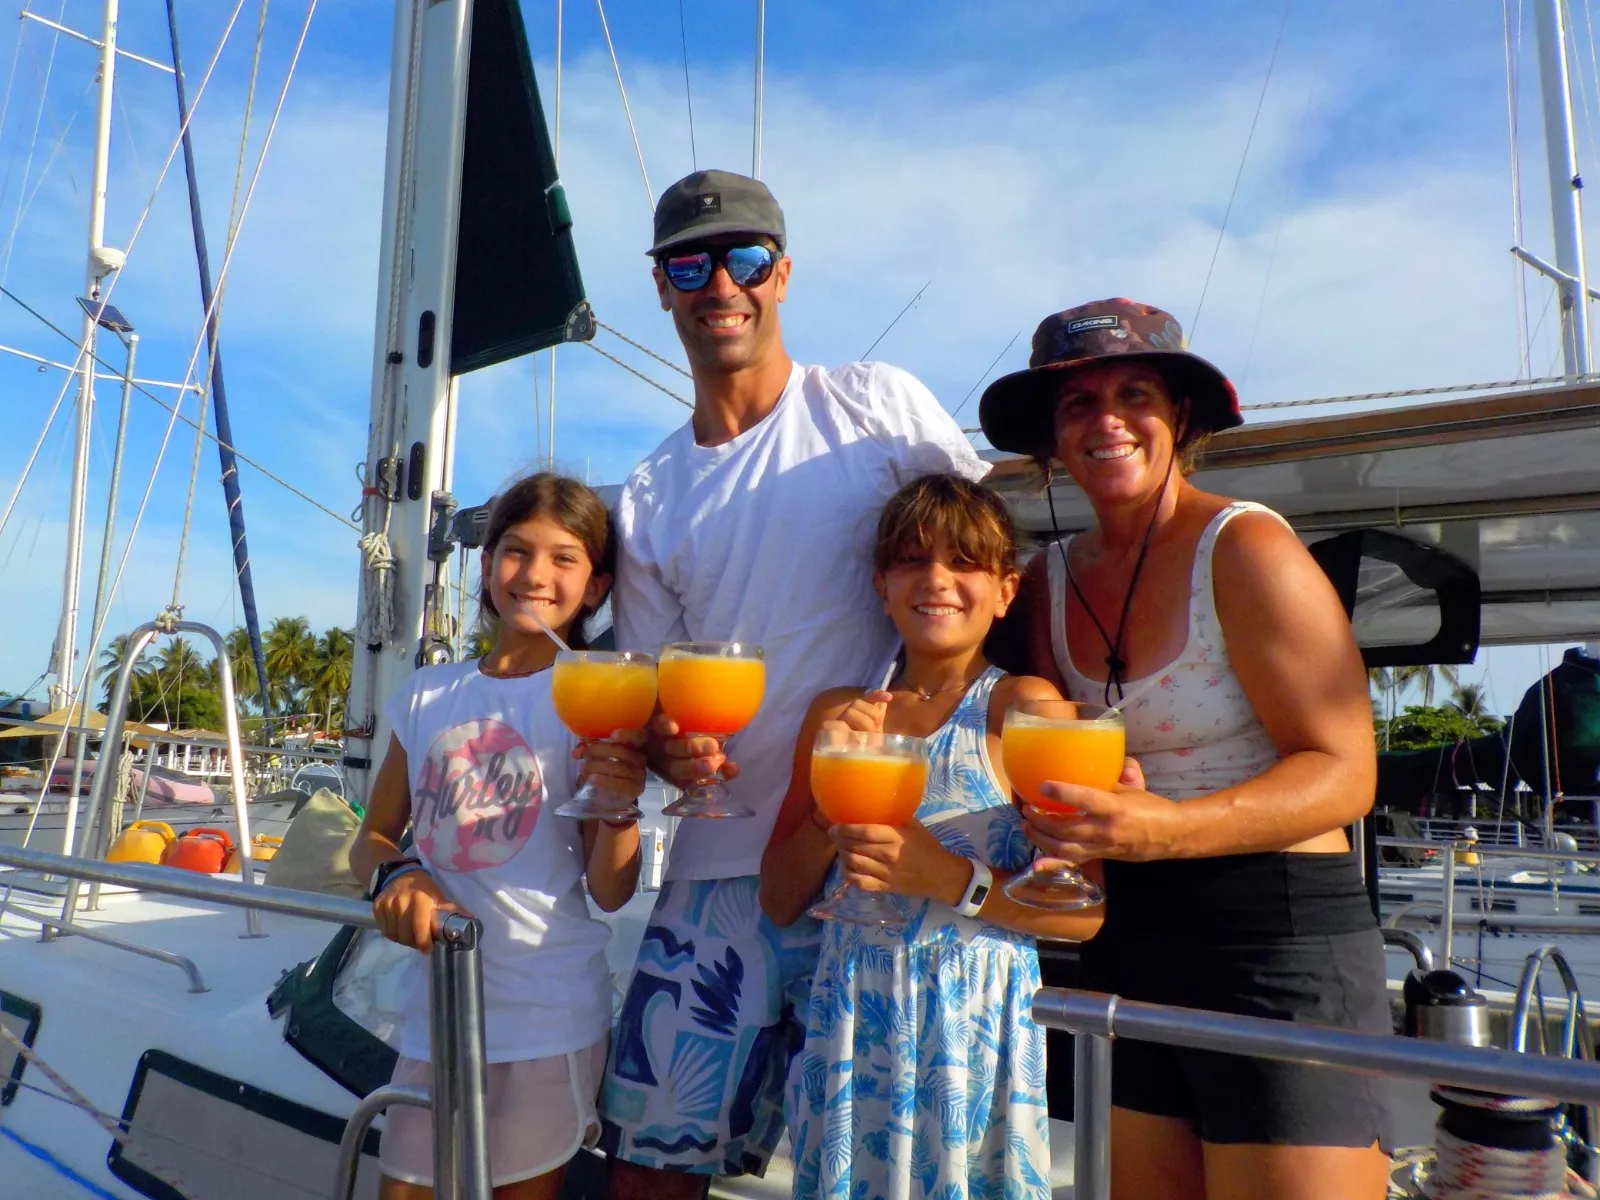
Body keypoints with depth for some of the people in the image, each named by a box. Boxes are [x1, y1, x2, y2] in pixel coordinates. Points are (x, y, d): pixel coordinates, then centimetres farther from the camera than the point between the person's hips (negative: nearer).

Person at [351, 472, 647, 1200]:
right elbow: (372, 840, 11)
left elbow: (609, 891, -11)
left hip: (550, 1016, -3)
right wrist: (397, 873, -11)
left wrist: (621, 802, -30)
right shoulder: (427, 695, 3)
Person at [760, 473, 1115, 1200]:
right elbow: (780, 902, 5)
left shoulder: (1023, 706, -9)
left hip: (972, 1024, -3)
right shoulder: (837, 713, 4)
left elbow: (1083, 912, -10)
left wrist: (948, 877, -20)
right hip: (851, 1022, 4)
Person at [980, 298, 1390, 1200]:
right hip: (1127, 945, 6)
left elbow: (1344, 774, -15)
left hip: (1280, 941, -5)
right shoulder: (1052, 581, 6)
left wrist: (1166, 828, -28)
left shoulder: (1246, 550, -11)